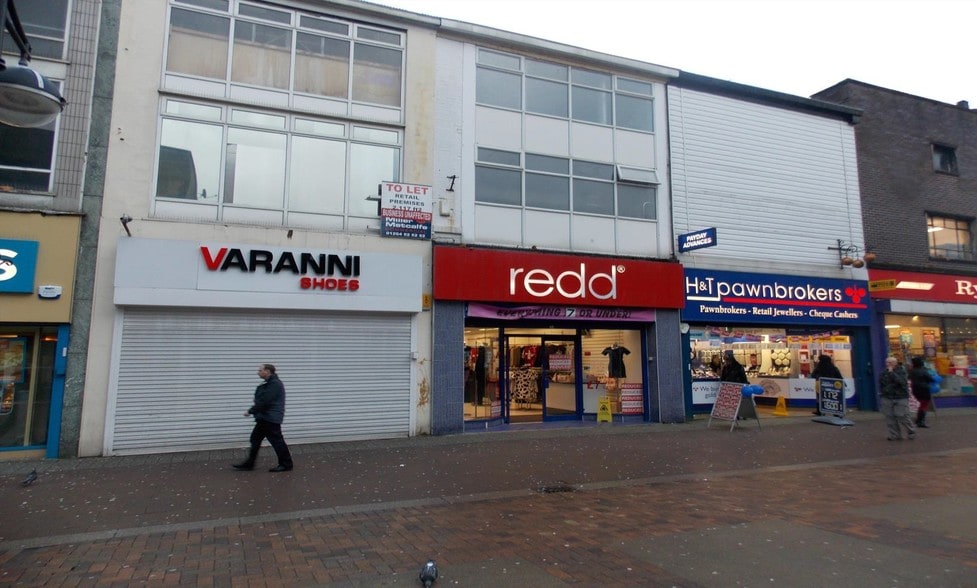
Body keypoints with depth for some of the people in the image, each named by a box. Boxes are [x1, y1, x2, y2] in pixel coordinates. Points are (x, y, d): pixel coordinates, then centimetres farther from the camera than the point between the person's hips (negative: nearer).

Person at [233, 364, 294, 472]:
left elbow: (264, 401, -23)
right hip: (265, 418, 11)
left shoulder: (275, 384, -19)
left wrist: (251, 411, -15)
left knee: (276, 440, -5)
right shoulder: (268, 383, 15)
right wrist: (252, 410, 7)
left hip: (271, 419, -11)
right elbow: (261, 400, 20)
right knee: (255, 438, 14)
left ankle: (286, 464, 4)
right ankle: (249, 463, 23)